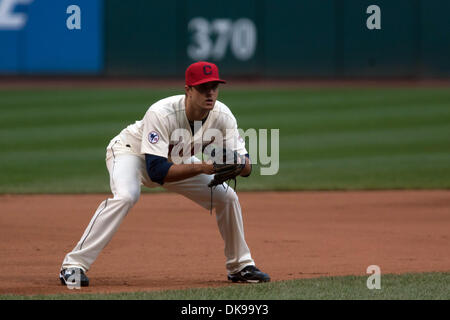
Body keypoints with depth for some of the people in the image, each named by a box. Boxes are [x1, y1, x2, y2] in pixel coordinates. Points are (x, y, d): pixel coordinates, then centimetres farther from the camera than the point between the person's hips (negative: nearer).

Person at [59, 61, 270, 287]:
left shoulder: (222, 116, -22)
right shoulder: (162, 114, -38)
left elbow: (246, 166, -20)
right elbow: (157, 171, -41)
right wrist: (201, 167, -47)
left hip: (176, 160, 6)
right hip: (131, 150, -6)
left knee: (227, 197, -4)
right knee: (126, 196, -35)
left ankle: (240, 266, 16)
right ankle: (74, 265, -33)